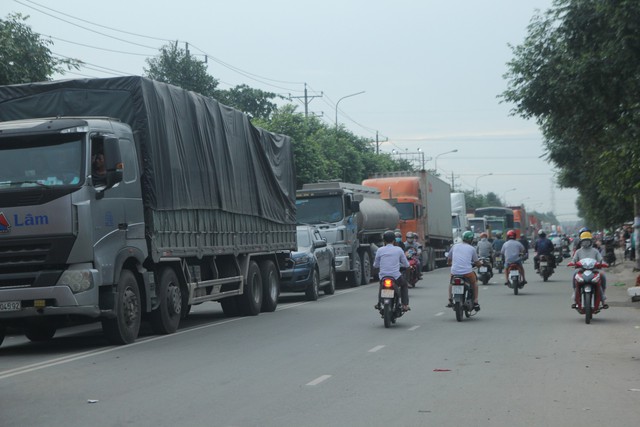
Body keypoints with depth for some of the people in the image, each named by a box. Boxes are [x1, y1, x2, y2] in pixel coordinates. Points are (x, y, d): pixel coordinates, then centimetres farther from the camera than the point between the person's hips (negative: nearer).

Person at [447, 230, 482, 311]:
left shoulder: (455, 246, 13)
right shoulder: (472, 248, 7)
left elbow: (448, 261, 20)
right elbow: (477, 263, 11)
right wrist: (481, 263, 34)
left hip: (455, 272, 2)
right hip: (467, 272, -2)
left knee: (451, 282, 33)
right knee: (475, 282, 27)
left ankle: (450, 300, 20)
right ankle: (475, 302, 18)